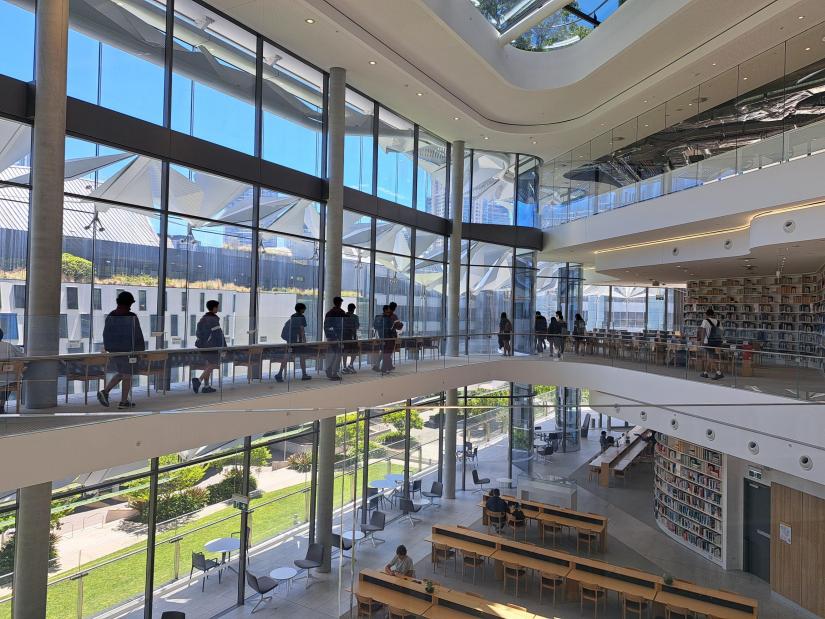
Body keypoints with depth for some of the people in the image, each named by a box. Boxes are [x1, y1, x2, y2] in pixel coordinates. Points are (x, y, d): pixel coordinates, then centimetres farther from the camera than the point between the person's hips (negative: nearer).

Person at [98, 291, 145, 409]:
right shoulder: (132, 317, -13)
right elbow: (138, 335, -9)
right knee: (127, 375, 4)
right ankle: (124, 401, 9)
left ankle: (105, 391, 6)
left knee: (120, 373, 21)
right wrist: (141, 349, 4)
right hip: (128, 350, -6)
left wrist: (107, 347, 23)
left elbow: (106, 333, 10)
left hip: (113, 350, 6)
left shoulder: (111, 315, 3)